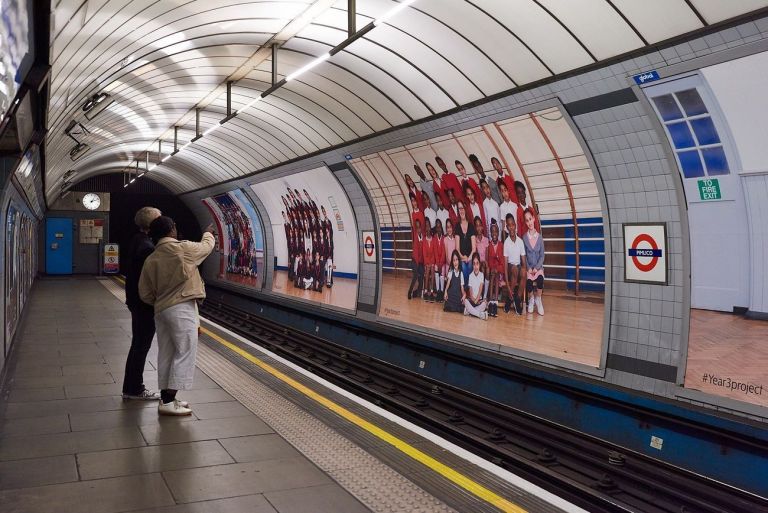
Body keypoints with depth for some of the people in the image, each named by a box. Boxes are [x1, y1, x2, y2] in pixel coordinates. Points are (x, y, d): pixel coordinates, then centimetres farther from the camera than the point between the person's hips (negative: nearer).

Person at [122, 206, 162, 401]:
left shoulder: (136, 241, 10)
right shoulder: (147, 247, -21)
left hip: (135, 301, 10)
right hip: (145, 304, -10)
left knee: (138, 345, 17)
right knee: (141, 346, 0)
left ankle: (131, 388, 25)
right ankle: (135, 389, 9)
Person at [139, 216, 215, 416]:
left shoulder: (151, 259, 7)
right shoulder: (183, 248, -8)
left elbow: (145, 294, 8)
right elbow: (206, 247, 13)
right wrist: (208, 234, 33)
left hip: (161, 311, 7)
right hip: (182, 309, -7)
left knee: (166, 354, 13)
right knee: (184, 354, -3)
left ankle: (166, 398, 19)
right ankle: (168, 402, -5)